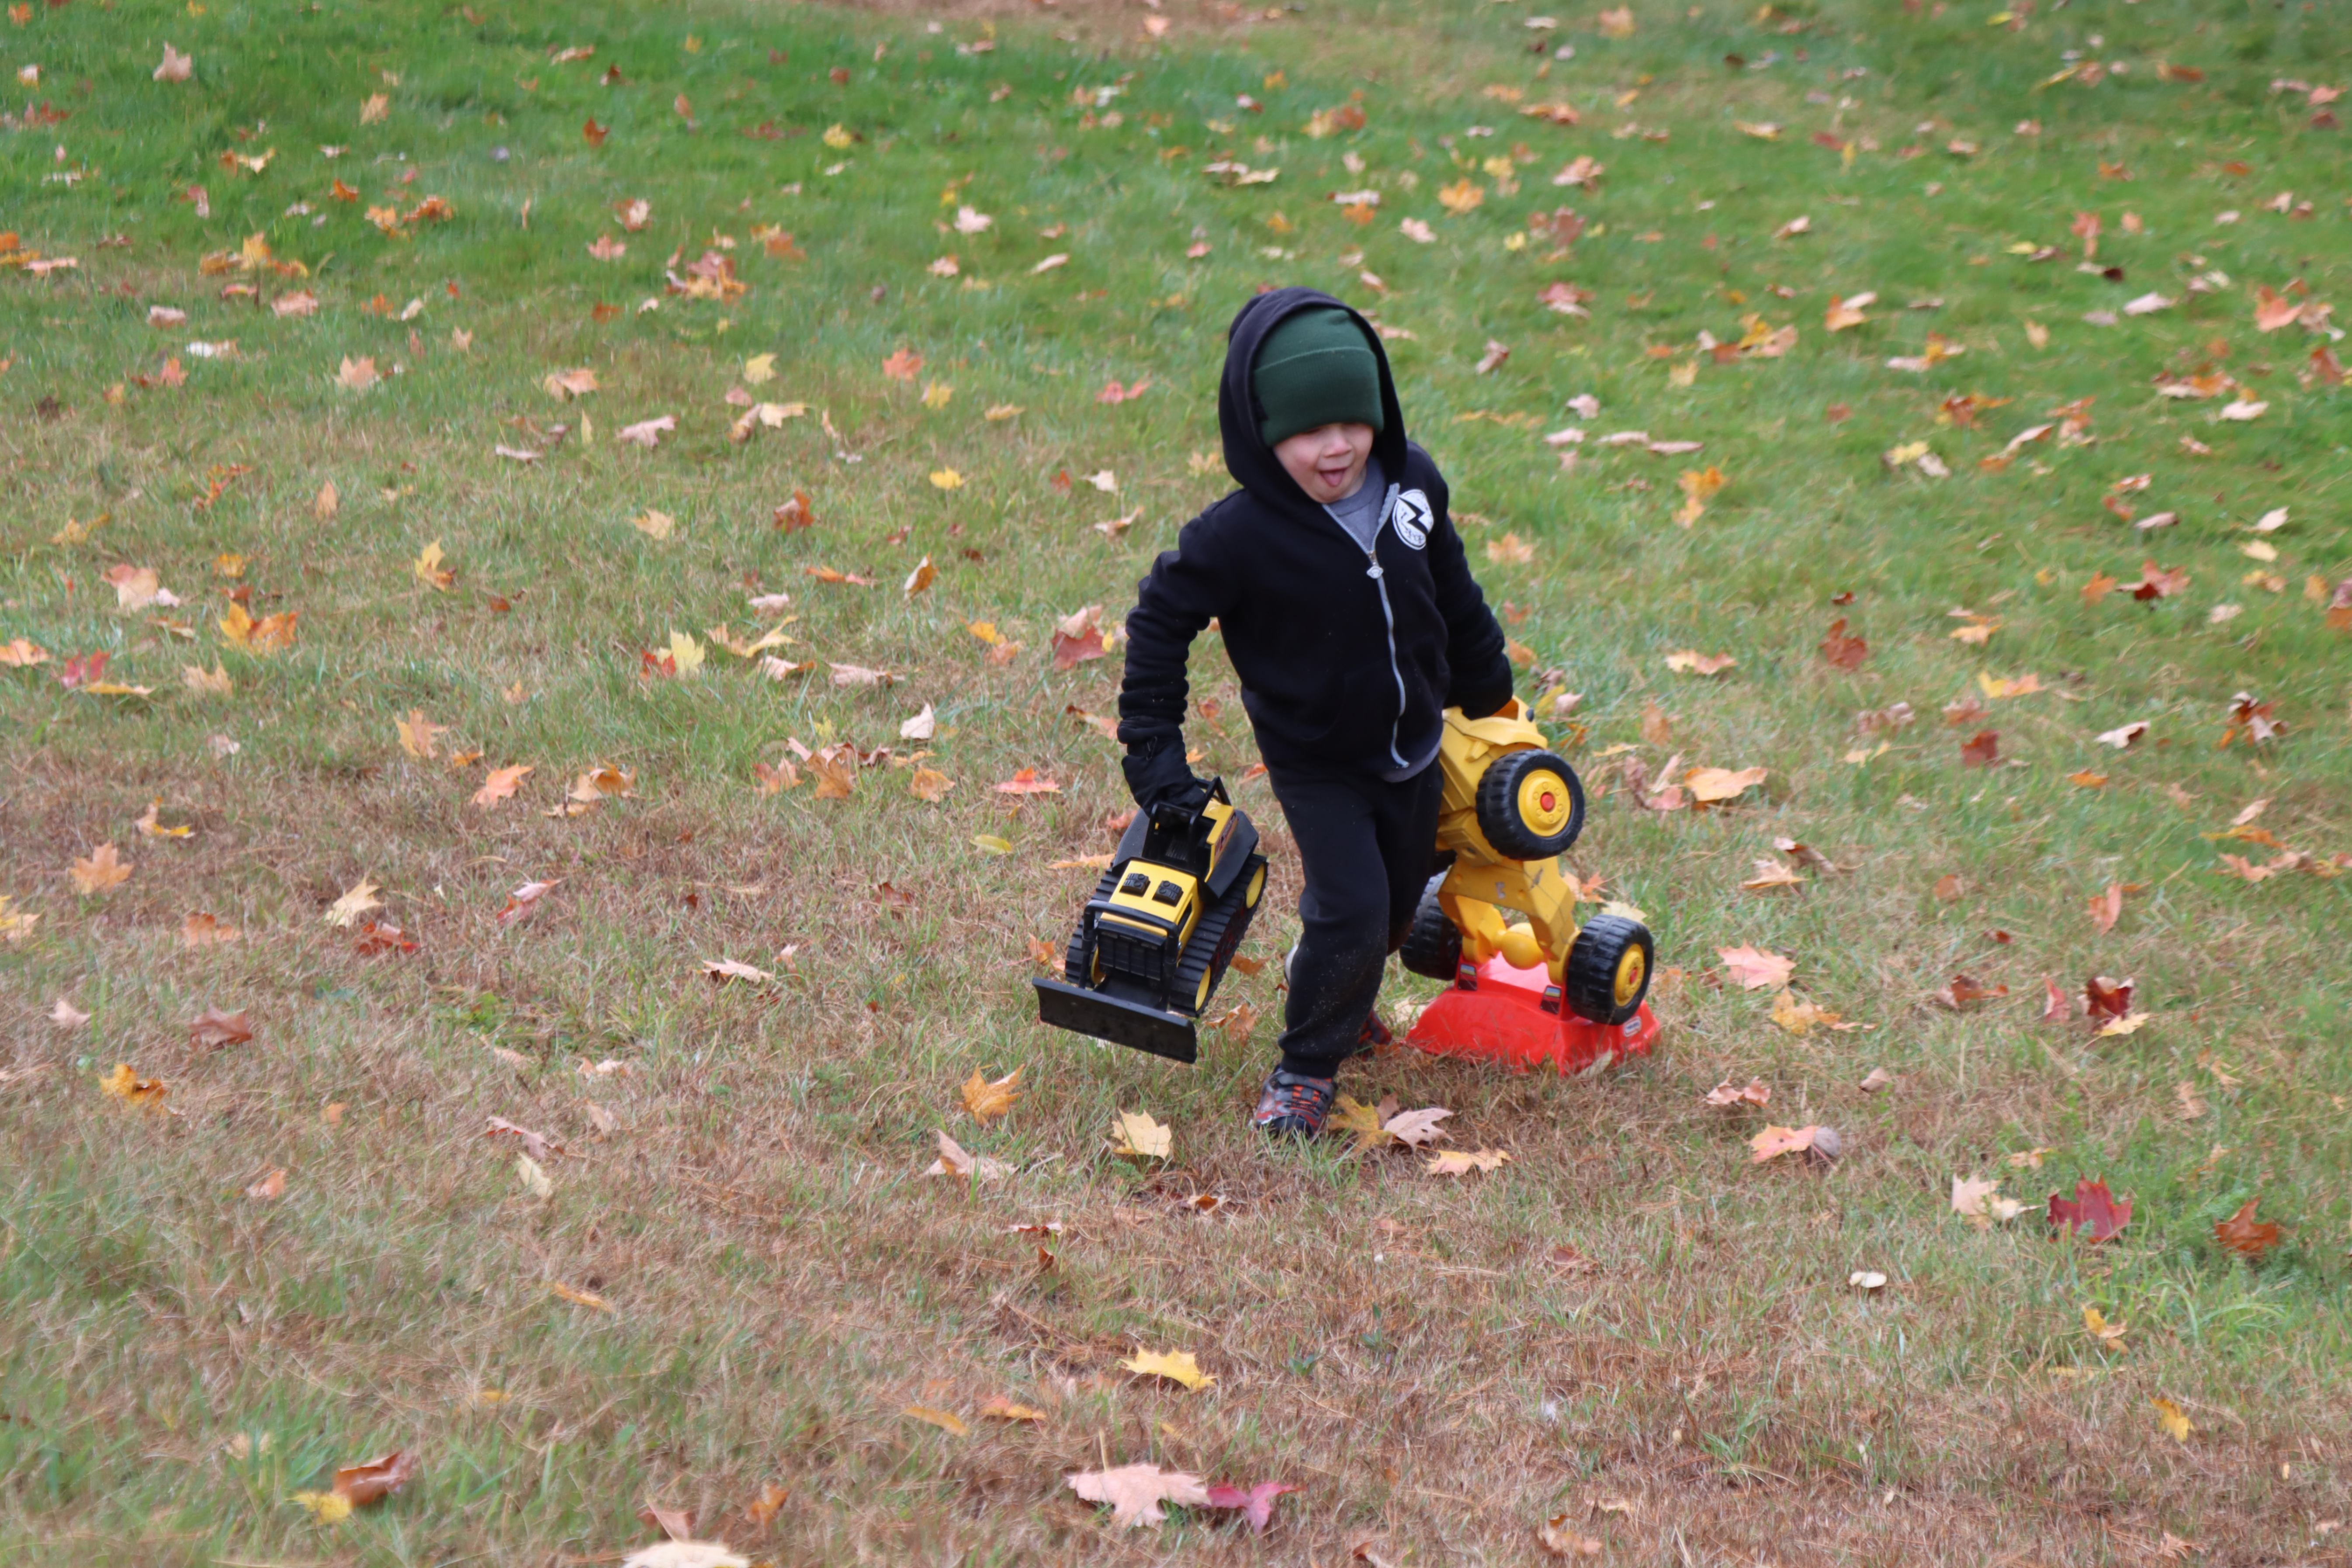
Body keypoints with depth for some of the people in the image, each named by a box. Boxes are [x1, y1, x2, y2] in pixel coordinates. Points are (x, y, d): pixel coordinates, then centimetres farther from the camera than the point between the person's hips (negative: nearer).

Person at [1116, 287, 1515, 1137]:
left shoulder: (1412, 485, -12)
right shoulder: (1240, 534, -27)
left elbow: (1453, 593, 7)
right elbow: (1161, 620, -14)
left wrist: (1487, 689, 20)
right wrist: (1152, 748, -15)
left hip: (1413, 748, 5)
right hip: (1316, 767, -5)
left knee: (1396, 907, 19)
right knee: (1352, 915, -12)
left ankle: (1337, 1001, 49)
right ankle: (1306, 1067, 11)